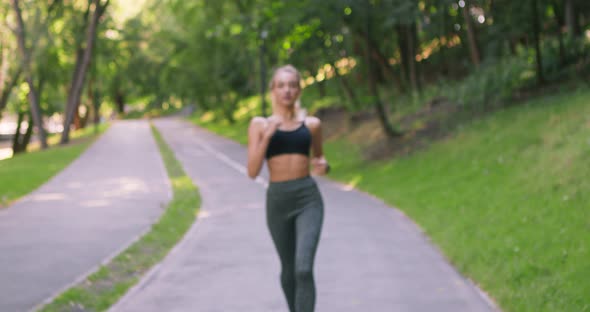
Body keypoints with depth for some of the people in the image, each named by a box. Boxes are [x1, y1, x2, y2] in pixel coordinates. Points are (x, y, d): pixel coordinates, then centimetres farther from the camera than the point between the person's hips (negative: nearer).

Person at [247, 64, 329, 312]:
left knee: (304, 269, -18)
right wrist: (268, 135, -16)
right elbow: (253, 171, -6)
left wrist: (323, 166, 0)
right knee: (289, 269, 16)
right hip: (277, 200, 1)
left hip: (308, 199, -1)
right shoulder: (260, 124, 3)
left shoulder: (312, 124, 7)